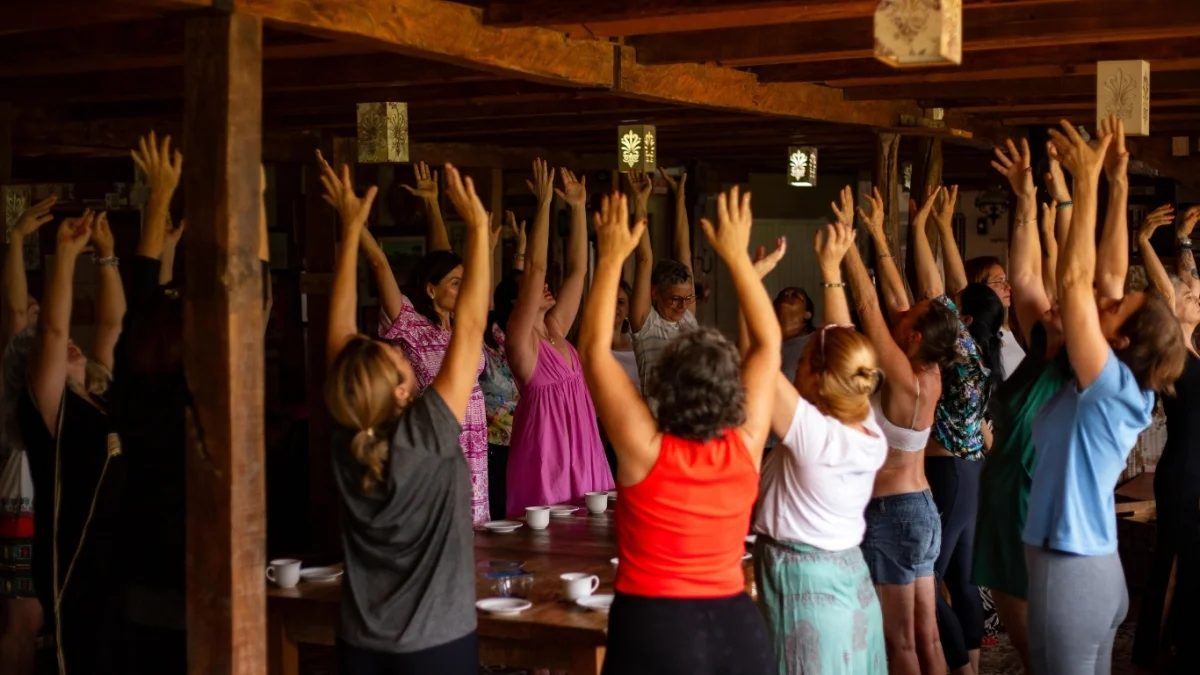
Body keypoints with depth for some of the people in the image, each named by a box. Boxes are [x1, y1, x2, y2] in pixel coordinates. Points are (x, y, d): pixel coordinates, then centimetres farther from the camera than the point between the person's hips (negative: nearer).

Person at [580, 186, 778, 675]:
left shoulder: (645, 451, -15)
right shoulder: (746, 447, -8)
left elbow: (594, 349, -8)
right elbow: (769, 343, 3)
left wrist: (611, 257, -3)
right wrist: (737, 255, 6)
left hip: (653, 632, -3)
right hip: (736, 628, 3)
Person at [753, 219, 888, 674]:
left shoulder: (812, 432, -22)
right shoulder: (867, 430, -3)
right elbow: (844, 349, 9)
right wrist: (832, 270, 14)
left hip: (805, 588, -7)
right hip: (850, 583, 7)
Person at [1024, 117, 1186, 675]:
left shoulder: (1112, 387, -17)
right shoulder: (1123, 388, 4)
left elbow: (1075, 280, -23)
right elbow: (1107, 276, 7)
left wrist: (1088, 181, -20)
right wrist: (1117, 185, 6)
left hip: (1069, 572, -9)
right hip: (1098, 569, 9)